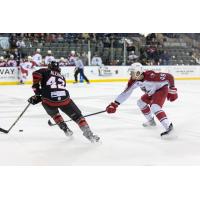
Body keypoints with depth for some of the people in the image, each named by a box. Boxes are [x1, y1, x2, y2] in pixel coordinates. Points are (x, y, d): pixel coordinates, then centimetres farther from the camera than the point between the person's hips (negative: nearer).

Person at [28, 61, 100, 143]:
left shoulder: (46, 72, 21)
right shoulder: (62, 77, 33)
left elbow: (36, 74, -1)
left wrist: (36, 88, 9)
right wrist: (39, 97, 28)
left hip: (50, 101, -1)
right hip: (64, 99, 2)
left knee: (54, 113, 34)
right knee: (77, 116, 16)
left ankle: (66, 129, 29)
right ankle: (89, 134, 3)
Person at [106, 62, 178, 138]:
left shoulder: (150, 76, -39)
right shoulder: (133, 81, -16)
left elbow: (169, 76, -32)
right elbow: (126, 93, -11)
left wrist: (172, 90, -26)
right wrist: (115, 104, -14)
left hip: (162, 89, -9)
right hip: (152, 92, 9)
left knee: (154, 107, -27)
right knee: (141, 103, 17)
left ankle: (169, 127, -30)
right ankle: (151, 121, 35)